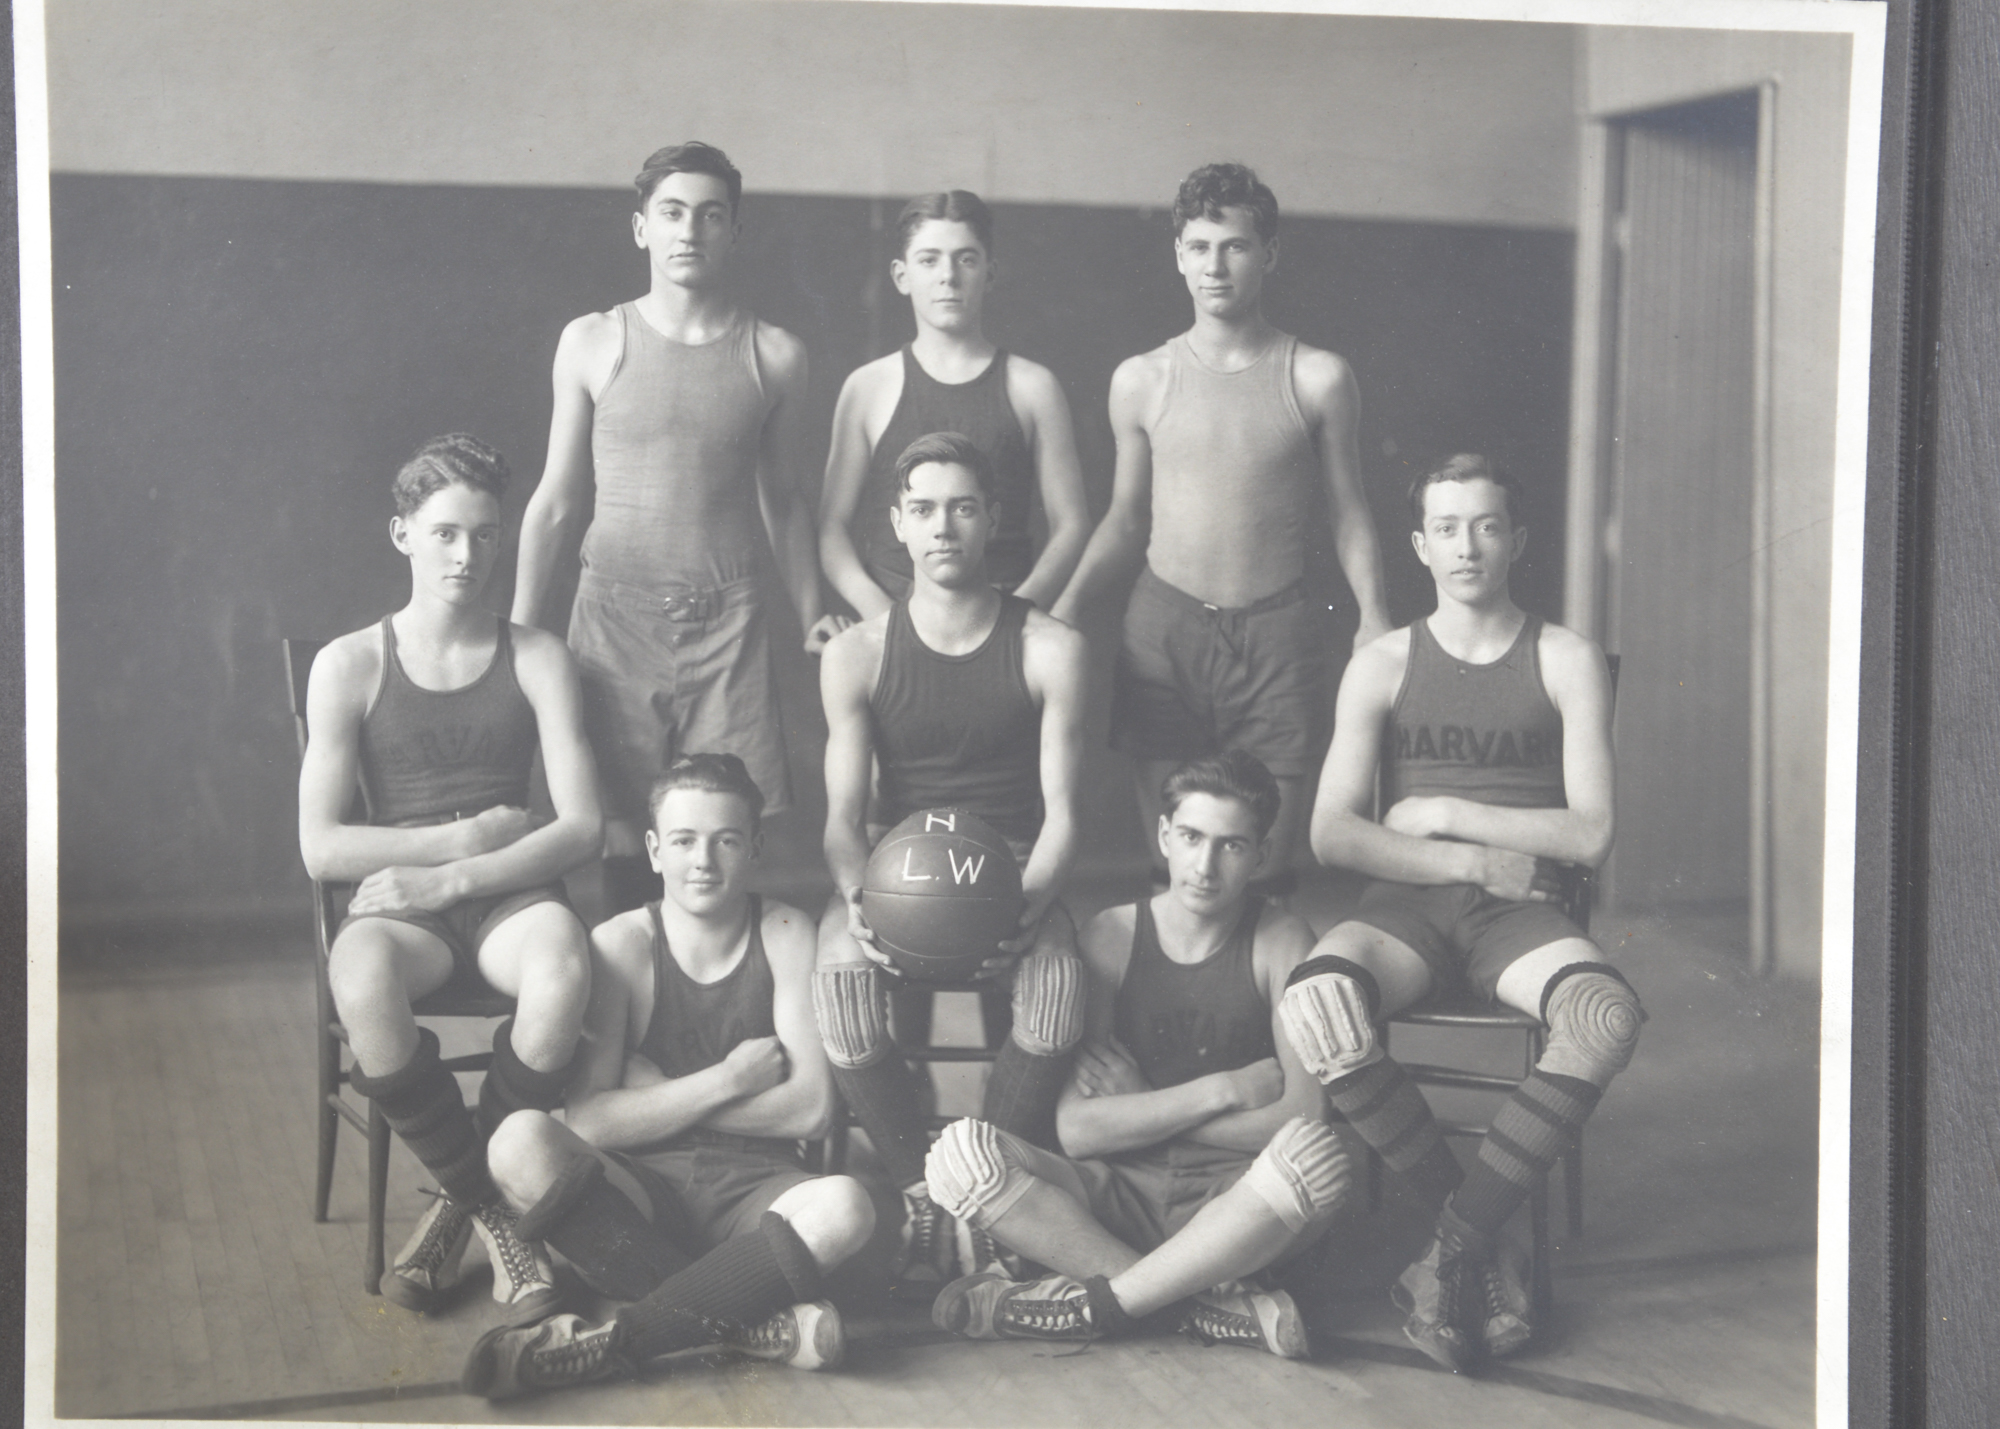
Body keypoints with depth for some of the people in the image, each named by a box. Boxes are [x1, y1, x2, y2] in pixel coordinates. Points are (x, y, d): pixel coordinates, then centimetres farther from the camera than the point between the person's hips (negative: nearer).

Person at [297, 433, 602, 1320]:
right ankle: (494, 1213, -17)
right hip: (398, 899, 0)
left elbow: (582, 827, -3)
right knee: (363, 983, -37)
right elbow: (321, 847, -2)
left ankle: (463, 1198, -11)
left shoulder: (536, 658, 7)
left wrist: (452, 877, -15)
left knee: (563, 971, -36)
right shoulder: (350, 665, 5)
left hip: (508, 892, 1)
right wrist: (468, 834, -6)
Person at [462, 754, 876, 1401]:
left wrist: (660, 1097, -8)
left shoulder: (785, 935, 1)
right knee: (520, 1141, -30)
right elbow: (583, 1123, -12)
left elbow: (811, 1109, -7)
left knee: (844, 1206, -33)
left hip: (753, 1190, 0)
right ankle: (748, 1320, -30)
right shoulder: (621, 945, -1)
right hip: (642, 1189, 0)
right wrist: (727, 1081, -10)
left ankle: (607, 1342, -27)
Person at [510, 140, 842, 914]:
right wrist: (519, 632, 6)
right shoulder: (592, 343, 5)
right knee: (623, 844, -1)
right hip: (614, 617, 0)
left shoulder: (774, 356, 6)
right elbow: (557, 501, 9)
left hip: (727, 624, 0)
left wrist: (811, 614, 7)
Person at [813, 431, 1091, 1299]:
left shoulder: (1049, 649, 1)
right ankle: (924, 1196, -18)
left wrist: (1029, 901, -24)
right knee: (839, 971, -32)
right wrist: (856, 898, -23)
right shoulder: (857, 654, 4)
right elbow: (843, 814, 0)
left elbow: (1060, 812, -3)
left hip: (1012, 865, -1)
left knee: (1059, 975, -34)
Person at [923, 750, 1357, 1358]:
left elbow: (1306, 1117, -13)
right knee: (960, 1153, -24)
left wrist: (1141, 1111, -9)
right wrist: (1222, 1091, -11)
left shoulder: (1281, 943, -2)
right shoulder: (1112, 936, 1)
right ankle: (1215, 1304, -27)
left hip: (1238, 1210, -1)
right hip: (1120, 1200, 1)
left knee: (1319, 1155, -35)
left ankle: (1093, 1302, -22)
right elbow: (1077, 1127, -8)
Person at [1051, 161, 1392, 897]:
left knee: (1267, 854, -3)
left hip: (1276, 628, -1)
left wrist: (1372, 613, -7)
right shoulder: (1140, 381, 7)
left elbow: (1348, 510, 6)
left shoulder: (1318, 379, 2)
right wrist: (1067, 604, 1)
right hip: (1163, 624, 1)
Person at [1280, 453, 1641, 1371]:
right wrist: (1475, 862, -7)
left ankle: (1456, 1246, -24)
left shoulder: (1566, 661, 9)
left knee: (1608, 1017, -35)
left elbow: (1591, 834, 0)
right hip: (1408, 905, 1)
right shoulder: (1382, 666, 12)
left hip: (1519, 914, 0)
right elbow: (1332, 833, 1)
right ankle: (1487, 1245, -19)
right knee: (1314, 1005, -34)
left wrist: (1445, 815, -3)